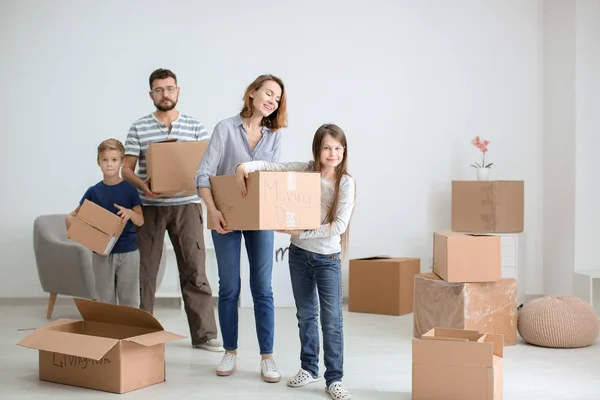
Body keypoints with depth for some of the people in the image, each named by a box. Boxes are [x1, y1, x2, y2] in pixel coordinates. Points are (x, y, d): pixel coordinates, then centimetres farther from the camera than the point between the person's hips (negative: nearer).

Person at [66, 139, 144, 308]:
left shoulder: (129, 189, -1)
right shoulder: (93, 192, 2)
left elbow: (140, 221, -1)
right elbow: (71, 216, 6)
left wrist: (129, 213, -22)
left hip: (128, 252, -1)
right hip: (102, 253, 1)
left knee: (129, 300, 5)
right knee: (105, 300, 8)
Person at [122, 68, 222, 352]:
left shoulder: (195, 127, 5)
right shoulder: (138, 128, 4)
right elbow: (127, 168, 1)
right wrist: (142, 184, -19)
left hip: (186, 205, 0)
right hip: (151, 207, 0)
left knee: (194, 271, -1)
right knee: (148, 271, 8)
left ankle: (204, 334, 5)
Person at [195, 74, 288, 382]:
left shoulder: (274, 136, 4)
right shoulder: (226, 128, -7)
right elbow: (203, 175, -11)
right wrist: (213, 211, -23)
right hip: (227, 218, -2)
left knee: (262, 288, 3)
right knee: (229, 287, 7)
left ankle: (267, 357, 9)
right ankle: (230, 353, 20)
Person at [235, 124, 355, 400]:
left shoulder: (346, 183, -12)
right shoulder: (305, 170, -3)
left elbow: (339, 226, -18)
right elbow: (270, 166, -3)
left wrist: (300, 232, -21)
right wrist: (245, 166, -23)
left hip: (328, 258, -3)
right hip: (299, 253, 3)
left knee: (332, 319, -3)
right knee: (305, 315, 14)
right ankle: (309, 368, 29)